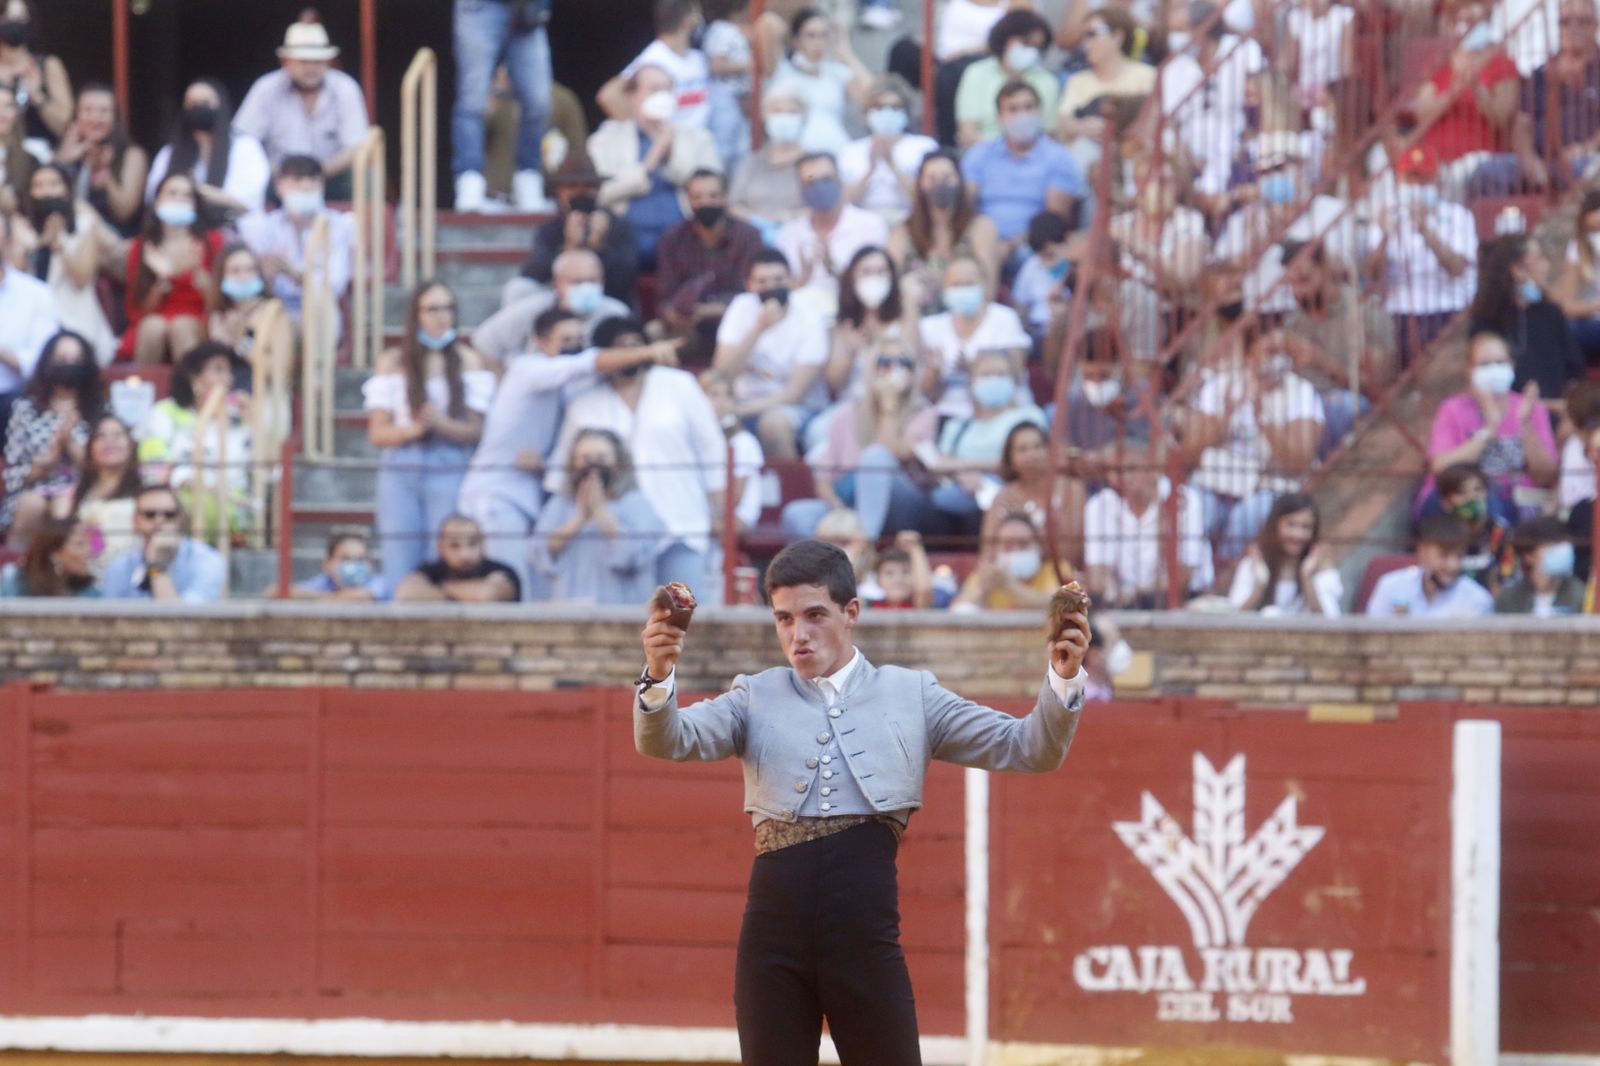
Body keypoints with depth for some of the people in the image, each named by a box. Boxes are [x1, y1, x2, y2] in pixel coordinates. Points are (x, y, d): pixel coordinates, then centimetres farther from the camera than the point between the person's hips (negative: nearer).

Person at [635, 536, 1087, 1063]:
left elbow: (1030, 749, 8)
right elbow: (666, 741, -4)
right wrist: (659, 677, -25)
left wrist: (1064, 678, -10)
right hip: (775, 934, 1)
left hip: (866, 937, -1)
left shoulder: (912, 697, 10)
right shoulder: (757, 699, 11)